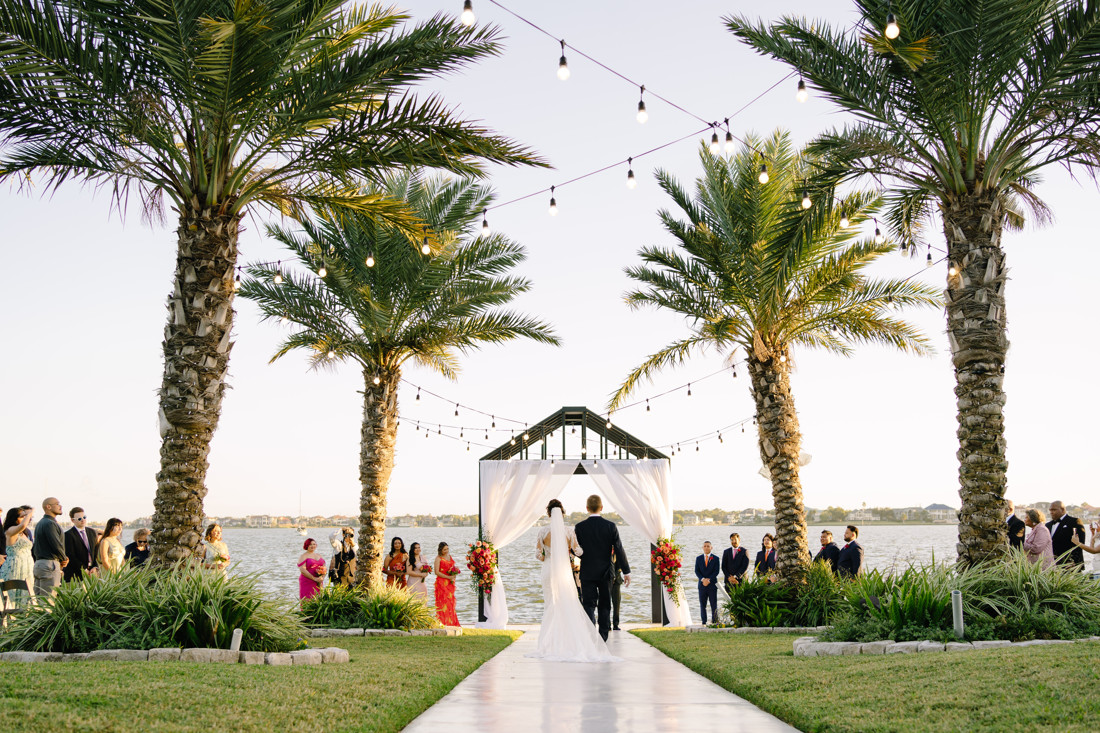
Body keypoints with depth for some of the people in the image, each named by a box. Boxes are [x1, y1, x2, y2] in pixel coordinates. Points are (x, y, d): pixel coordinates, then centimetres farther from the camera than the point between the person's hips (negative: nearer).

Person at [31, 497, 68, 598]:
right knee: (49, 600, -11)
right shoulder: (50, 523, -13)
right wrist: (64, 559, -2)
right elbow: (57, 545, -18)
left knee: (38, 598, 9)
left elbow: (34, 548, 22)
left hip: (38, 563, 10)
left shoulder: (39, 524, 19)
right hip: (49, 564, -10)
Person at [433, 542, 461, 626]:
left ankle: (452, 623, 10)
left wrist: (455, 571, 4)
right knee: (443, 602, -8)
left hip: (450, 583, 7)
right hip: (442, 583, -6)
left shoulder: (450, 556, 14)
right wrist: (448, 577, -16)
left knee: (451, 602, 6)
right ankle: (442, 623, -6)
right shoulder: (438, 558, -7)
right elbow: (436, 572, -13)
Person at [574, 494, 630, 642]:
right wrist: (626, 571, 0)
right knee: (604, 605, 13)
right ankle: (603, 638, 17)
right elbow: (619, 549, -5)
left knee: (589, 605, 1)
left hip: (587, 573, -1)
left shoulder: (579, 527, -7)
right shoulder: (611, 526, -5)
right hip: (605, 573, 1)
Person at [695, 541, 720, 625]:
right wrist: (703, 579, -13)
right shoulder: (698, 558, 11)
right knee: (702, 605, 2)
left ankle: (715, 621, 2)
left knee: (714, 605, -2)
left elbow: (716, 571, -3)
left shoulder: (715, 559, 5)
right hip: (702, 585, 2)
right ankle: (704, 622, 6)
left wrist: (709, 580, -13)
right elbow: (697, 571, 4)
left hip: (712, 584, -2)